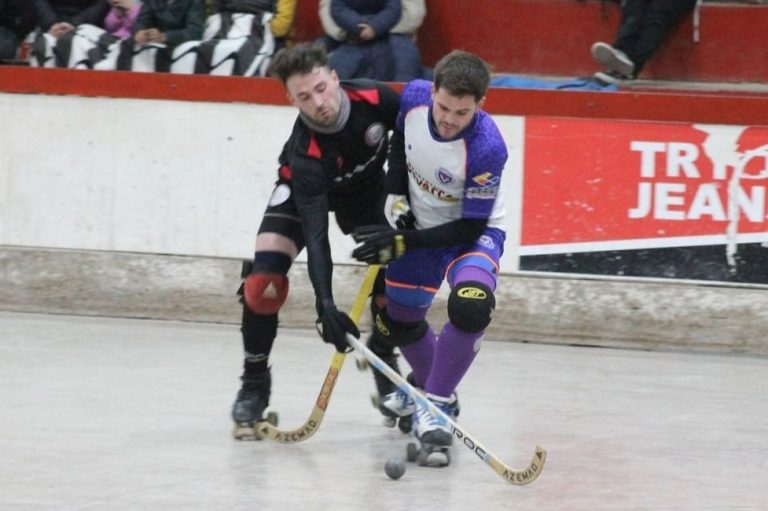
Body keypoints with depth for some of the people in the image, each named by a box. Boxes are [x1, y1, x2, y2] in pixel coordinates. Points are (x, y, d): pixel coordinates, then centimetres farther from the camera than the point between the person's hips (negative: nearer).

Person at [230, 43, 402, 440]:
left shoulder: (374, 99, -33)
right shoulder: (306, 153, -40)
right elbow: (315, 232, -44)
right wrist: (324, 304, -53)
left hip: (366, 191, 3)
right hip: (303, 190, -3)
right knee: (264, 282, -20)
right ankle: (254, 386, -3)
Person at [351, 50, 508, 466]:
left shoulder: (487, 149, -35)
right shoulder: (414, 97, -22)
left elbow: (469, 227, -27)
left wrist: (402, 243, -29)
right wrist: (396, 193, -3)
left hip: (474, 232, -5)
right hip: (420, 225, 5)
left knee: (470, 305, -33)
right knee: (397, 320, 16)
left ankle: (435, 405, -19)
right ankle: (428, 383, 48)